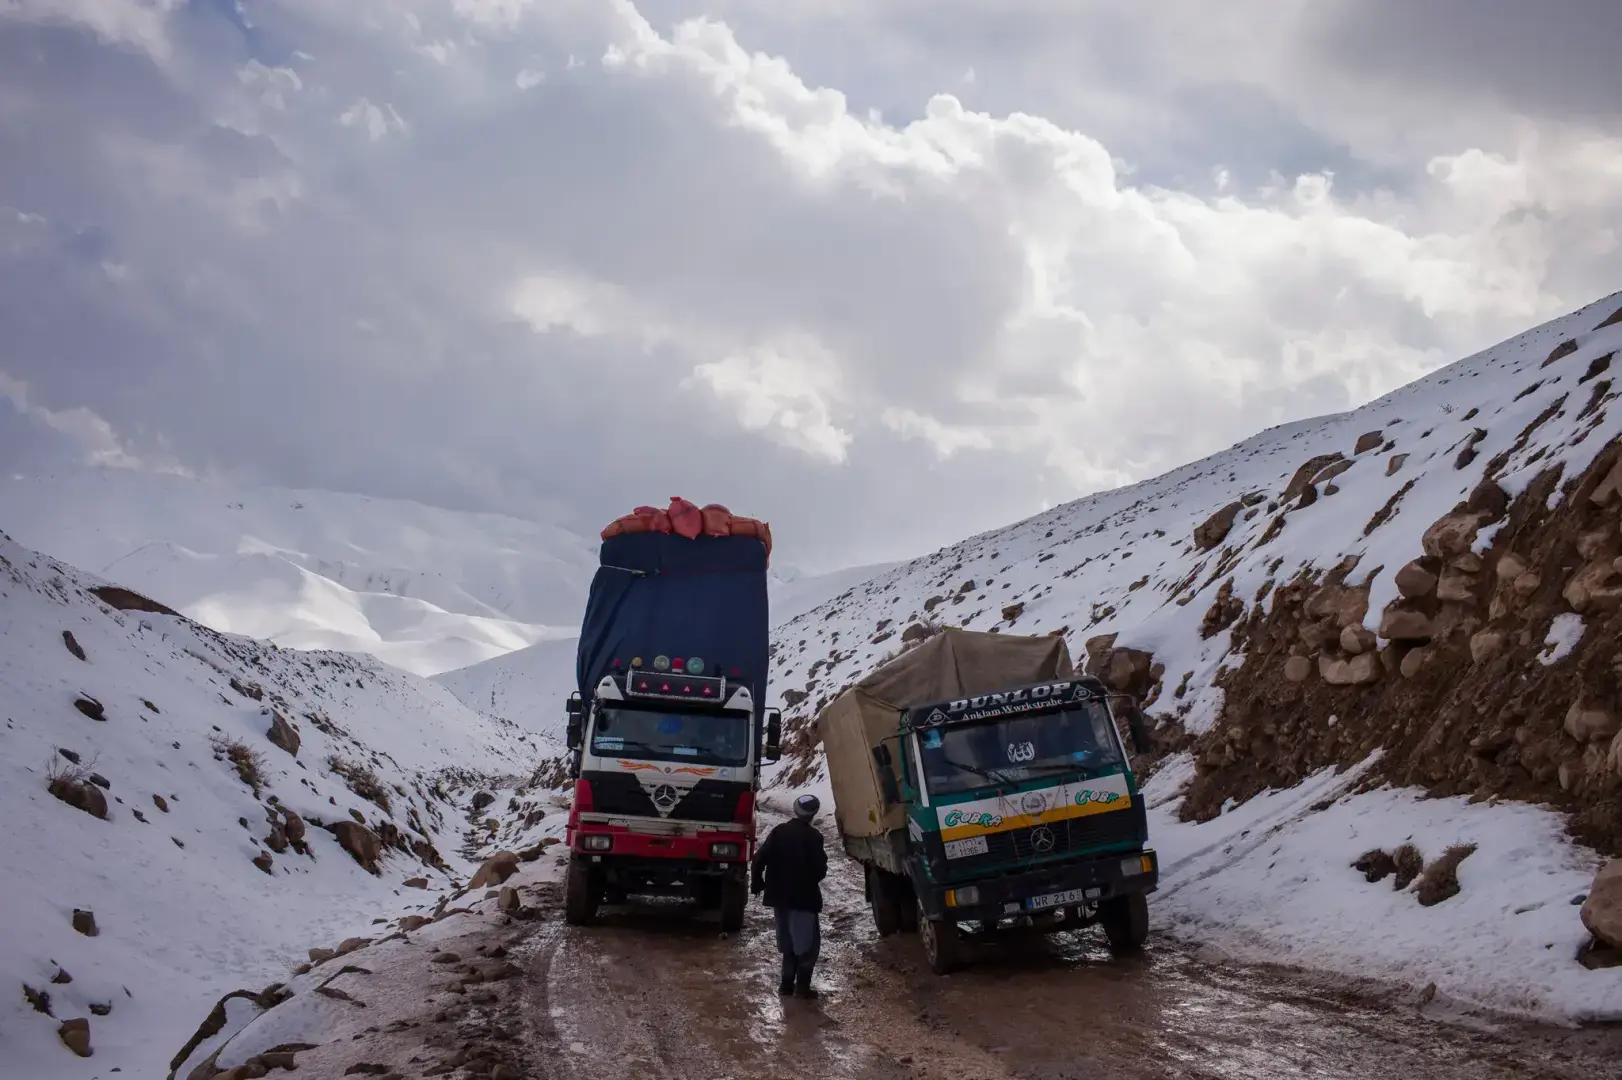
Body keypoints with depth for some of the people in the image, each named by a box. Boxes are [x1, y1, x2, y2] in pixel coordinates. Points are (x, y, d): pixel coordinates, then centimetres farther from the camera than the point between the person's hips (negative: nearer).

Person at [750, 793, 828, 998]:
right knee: (808, 943, 4)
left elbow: (758, 859, -2)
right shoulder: (812, 836, -13)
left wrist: (757, 883, 12)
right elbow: (819, 869, -14)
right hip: (803, 897, -5)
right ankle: (802, 985, -3)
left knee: (788, 941, 17)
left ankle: (787, 983, 15)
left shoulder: (779, 831, 1)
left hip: (779, 896, 5)